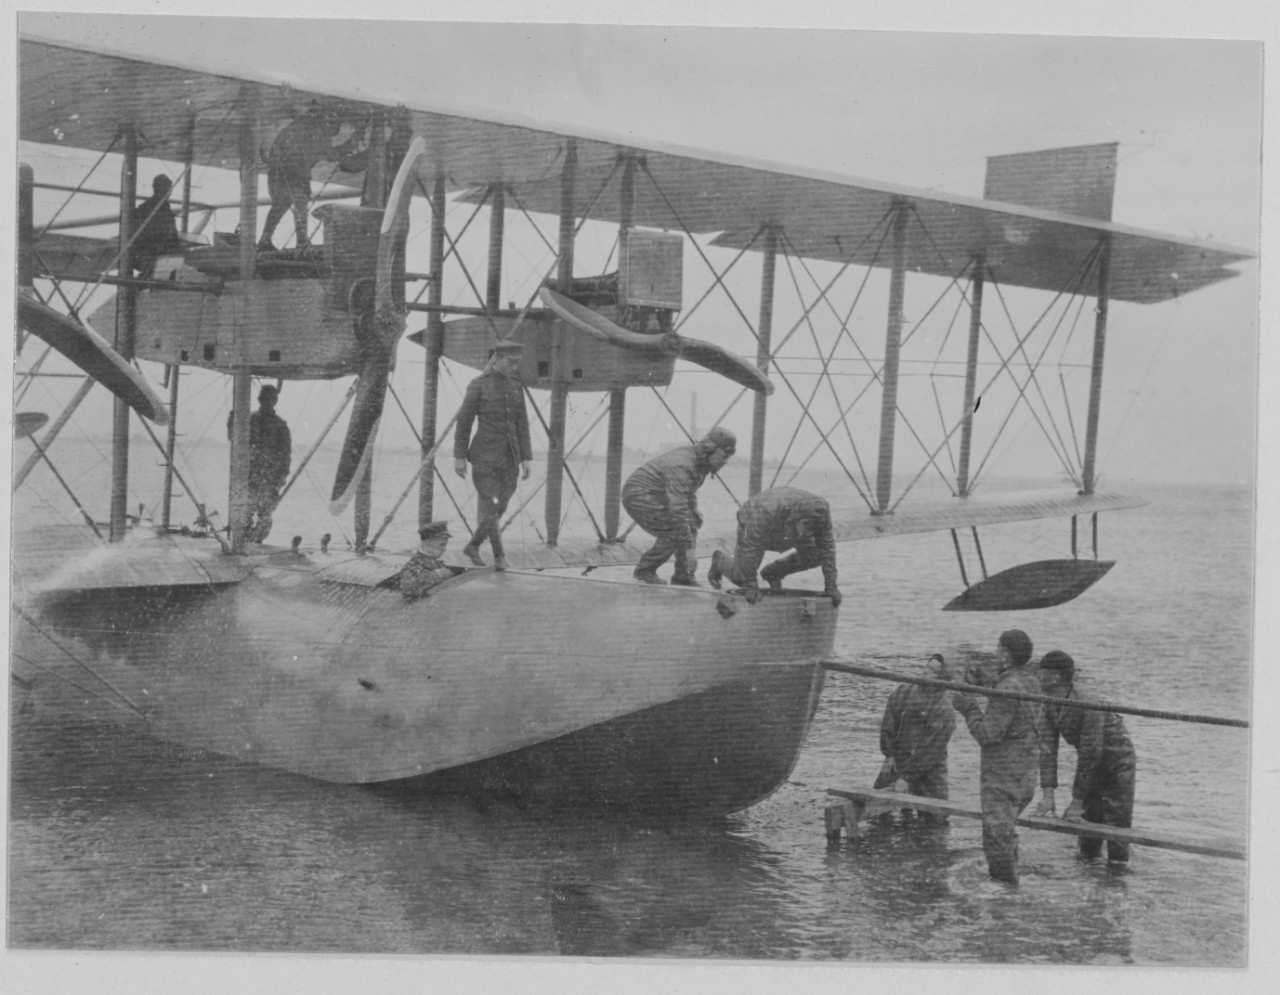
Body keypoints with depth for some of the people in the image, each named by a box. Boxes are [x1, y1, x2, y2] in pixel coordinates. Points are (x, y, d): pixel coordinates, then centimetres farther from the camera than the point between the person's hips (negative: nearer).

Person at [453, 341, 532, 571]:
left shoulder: (516, 386, 9)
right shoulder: (478, 385, -7)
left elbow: (522, 424, 9)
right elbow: (464, 422, -5)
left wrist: (526, 458, 3)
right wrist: (459, 457, -7)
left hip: (508, 456, 6)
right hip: (485, 454, -5)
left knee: (499, 506, 9)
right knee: (490, 505, -9)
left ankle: (473, 546, 26)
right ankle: (499, 556, -3)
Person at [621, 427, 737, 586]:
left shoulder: (699, 460, 1)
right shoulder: (681, 467, -30)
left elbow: (687, 489, 23)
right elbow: (677, 510, -35)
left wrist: (694, 510, 10)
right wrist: (688, 548, -34)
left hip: (653, 497, 10)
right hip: (638, 496, -10)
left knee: (689, 525, 1)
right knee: (675, 533, -19)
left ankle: (683, 577, 4)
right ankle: (645, 570, -2)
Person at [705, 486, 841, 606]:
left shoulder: (819, 509, -37)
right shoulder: (767, 511, -49)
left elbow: (826, 546, -28)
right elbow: (751, 545, -39)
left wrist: (831, 585, -29)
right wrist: (751, 585, -35)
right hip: (752, 522, -3)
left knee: (814, 555, -13)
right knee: (741, 577, 1)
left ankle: (772, 573, 11)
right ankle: (720, 560, 36)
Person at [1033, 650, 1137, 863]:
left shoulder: (1088, 705, -35)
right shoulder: (1049, 707, -11)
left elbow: (1090, 754, -31)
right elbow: (1048, 748, -13)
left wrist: (1076, 802, -27)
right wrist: (1048, 794, -20)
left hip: (1117, 763, -7)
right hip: (1092, 766, 7)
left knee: (1116, 825, -6)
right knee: (1087, 820, 13)